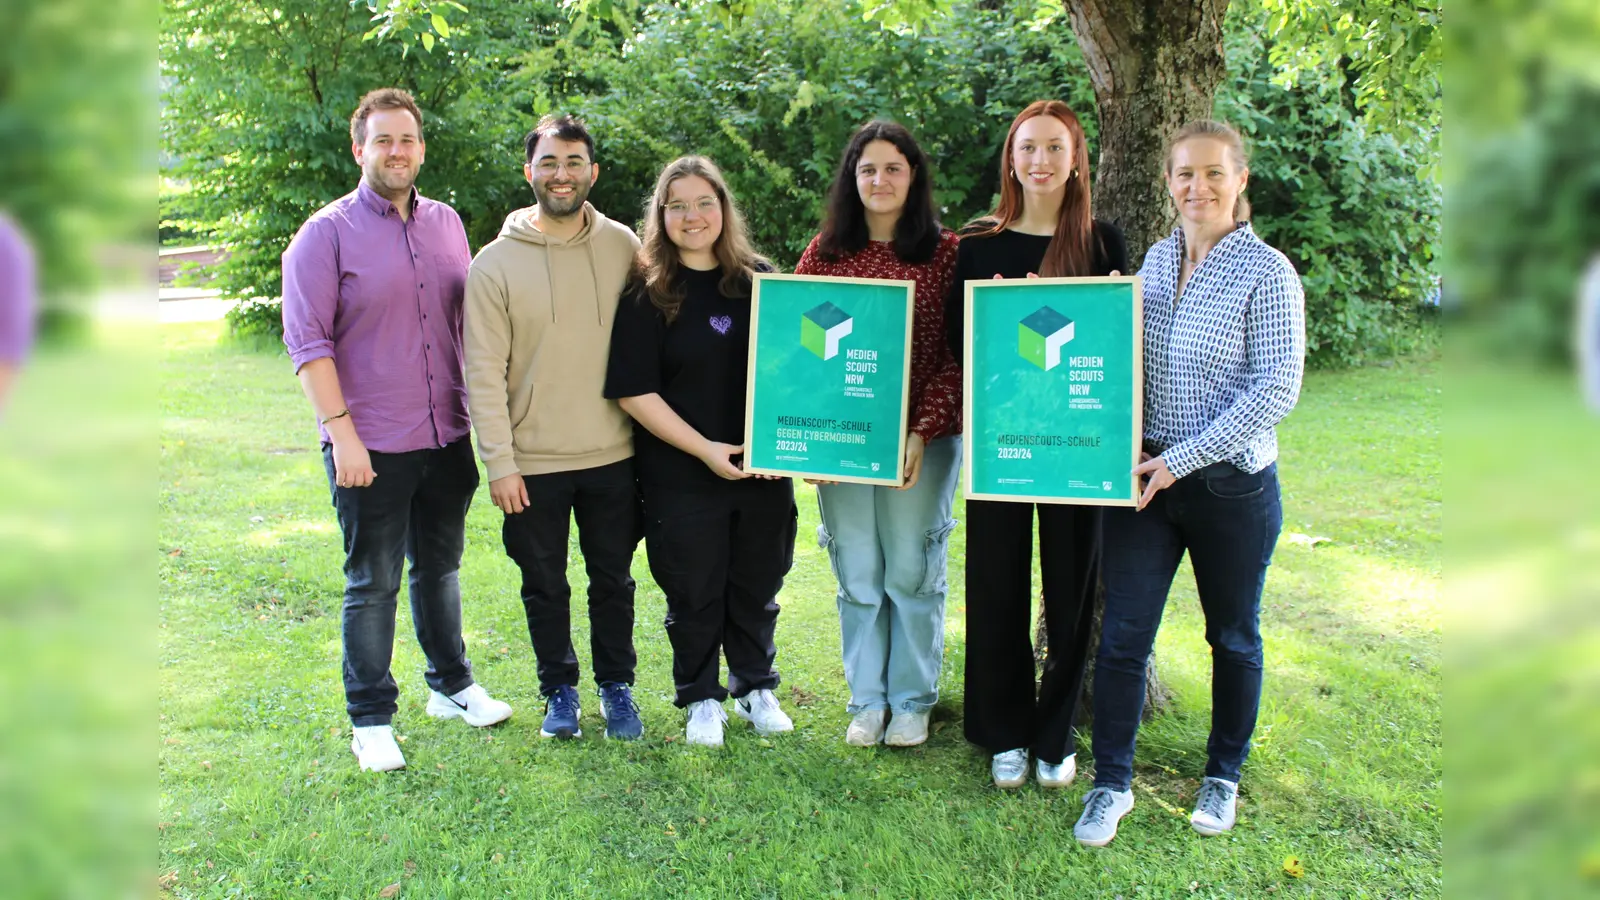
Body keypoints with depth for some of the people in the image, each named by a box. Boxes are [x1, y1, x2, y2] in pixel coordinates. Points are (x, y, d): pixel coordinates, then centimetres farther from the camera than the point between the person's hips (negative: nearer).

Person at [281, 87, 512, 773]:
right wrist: (342, 432, -17)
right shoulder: (327, 233, -7)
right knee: (372, 584, 4)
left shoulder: (446, 223, 9)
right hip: (370, 446, -5)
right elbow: (308, 341, -11)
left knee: (440, 566, 19)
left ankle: (451, 685, 35)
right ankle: (370, 719, 18)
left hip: (447, 436, 5)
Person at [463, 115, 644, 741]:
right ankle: (560, 690, 31)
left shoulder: (622, 247, 1)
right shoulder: (496, 262, -5)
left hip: (613, 455, 1)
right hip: (533, 462, -1)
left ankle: (617, 687, 31)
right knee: (545, 586, 12)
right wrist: (499, 463, -9)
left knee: (613, 580, 13)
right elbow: (484, 374, -5)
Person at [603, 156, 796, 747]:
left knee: (757, 587, 15)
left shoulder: (761, 282, 5)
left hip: (765, 471, 3)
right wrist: (704, 448, -16)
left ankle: (755, 688, 35)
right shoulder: (648, 294, -5)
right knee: (694, 593, 9)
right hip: (682, 475, -3)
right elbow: (634, 391, -10)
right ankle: (701, 699, 29)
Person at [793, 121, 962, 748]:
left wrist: (923, 432, -16)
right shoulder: (825, 251, 6)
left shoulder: (945, 252, -1)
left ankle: (912, 701, 24)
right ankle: (867, 700, 25)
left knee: (912, 573, 8)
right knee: (857, 576, 11)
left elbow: (956, 355, -5)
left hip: (922, 441, -2)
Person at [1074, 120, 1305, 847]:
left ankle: (1223, 777, 32)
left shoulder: (1267, 274, -8)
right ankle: (1112, 783, 15)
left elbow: (1277, 390, -14)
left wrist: (1185, 458, -18)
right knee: (1123, 634, 1)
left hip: (1232, 484, -3)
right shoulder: (1156, 259, 8)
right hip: (1146, 477, 4)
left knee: (1233, 636, 13)